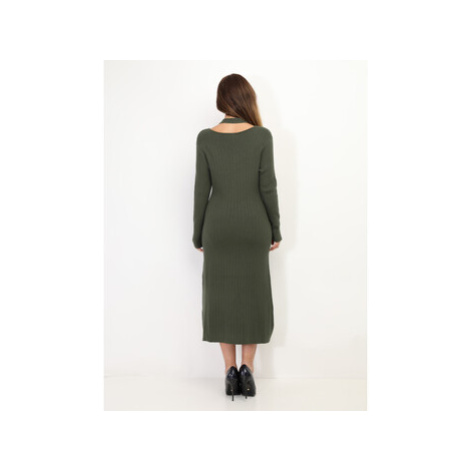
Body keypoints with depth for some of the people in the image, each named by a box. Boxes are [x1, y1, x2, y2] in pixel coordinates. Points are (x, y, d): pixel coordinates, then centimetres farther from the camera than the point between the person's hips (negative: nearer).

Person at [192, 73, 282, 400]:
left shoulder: (206, 137, -5)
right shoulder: (262, 136, -8)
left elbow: (202, 189, -4)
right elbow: (268, 186, -8)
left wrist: (198, 234, 6)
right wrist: (275, 230, 3)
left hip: (218, 226, 1)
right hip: (253, 226, 0)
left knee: (221, 295, 9)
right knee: (253, 295, 11)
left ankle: (231, 371, 11)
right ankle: (248, 368, 10)